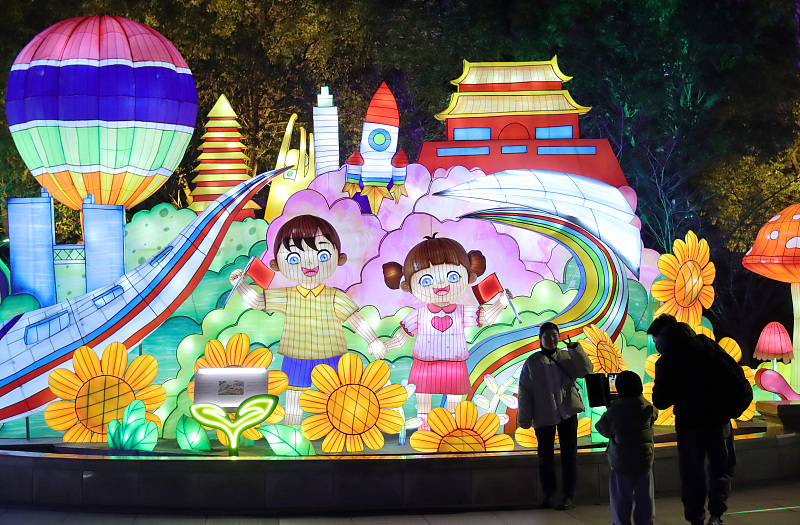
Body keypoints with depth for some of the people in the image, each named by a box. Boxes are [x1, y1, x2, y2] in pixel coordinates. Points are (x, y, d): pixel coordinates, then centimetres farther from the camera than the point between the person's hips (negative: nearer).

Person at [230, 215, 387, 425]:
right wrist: (240, 284, -10)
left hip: (329, 360, -1)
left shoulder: (335, 297, -6)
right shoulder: (286, 297, -3)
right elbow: (256, 301, 1)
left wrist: (372, 340, -5)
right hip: (296, 361, 1)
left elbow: (356, 320, -3)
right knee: (293, 408, 11)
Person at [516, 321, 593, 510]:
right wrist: (525, 419, -3)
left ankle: (569, 496, 9)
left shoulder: (567, 357, 3)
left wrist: (576, 349, -18)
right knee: (545, 456, 8)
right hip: (543, 416, 0)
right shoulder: (532, 362, 0)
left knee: (569, 454, 2)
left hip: (567, 412, 0)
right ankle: (548, 495, 21)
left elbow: (585, 370, -9)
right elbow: (525, 392, 0)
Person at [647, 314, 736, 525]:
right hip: (718, 420, 2)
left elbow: (660, 402, -9)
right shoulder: (709, 345, 1)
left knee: (692, 475, 10)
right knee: (721, 469, 14)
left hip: (689, 423, -2)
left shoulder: (665, 362, -8)